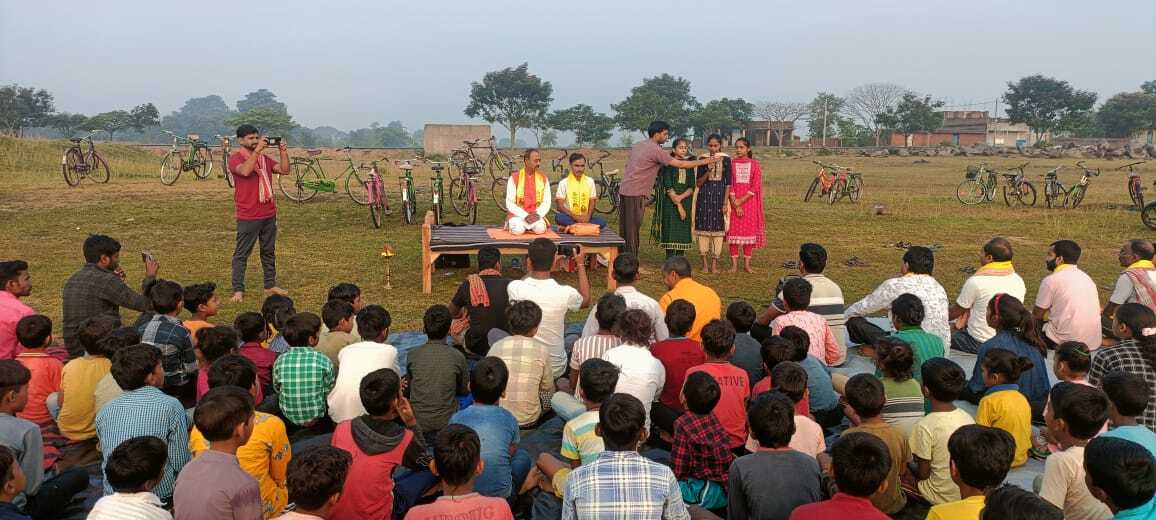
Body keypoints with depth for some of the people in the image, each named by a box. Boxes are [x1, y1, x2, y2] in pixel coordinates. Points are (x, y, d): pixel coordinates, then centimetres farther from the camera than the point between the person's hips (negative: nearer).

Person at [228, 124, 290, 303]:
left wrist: (283, 150, -6)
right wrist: (257, 150, -27)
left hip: (269, 214, 7)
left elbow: (284, 170, 4)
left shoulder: (265, 158, 13)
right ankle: (238, 290, 1)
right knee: (241, 254, -1)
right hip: (248, 216, -7)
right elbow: (245, 171, -27)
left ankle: (270, 286, 23)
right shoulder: (236, 158, -6)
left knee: (269, 252, 14)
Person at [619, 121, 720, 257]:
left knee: (624, 229, 13)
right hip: (635, 194, -9)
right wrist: (705, 161, -8)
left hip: (624, 190, 9)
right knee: (632, 230, -2)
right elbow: (680, 164, -13)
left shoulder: (637, 145, 13)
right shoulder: (655, 150, -13)